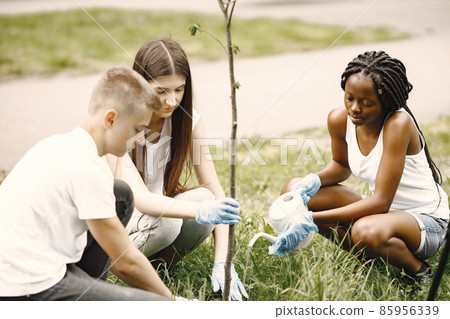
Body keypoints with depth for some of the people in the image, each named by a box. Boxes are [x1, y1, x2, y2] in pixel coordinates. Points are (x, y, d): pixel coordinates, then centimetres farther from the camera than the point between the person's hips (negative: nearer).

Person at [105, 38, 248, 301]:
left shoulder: (186, 119, -10)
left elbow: (214, 188, -13)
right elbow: (139, 198, -36)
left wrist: (222, 262, -24)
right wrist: (199, 211, -54)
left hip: (155, 207, 5)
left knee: (206, 199, -25)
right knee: (164, 221, -35)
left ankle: (156, 266, -4)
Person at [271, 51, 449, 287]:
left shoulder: (398, 124, -27)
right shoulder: (340, 120, -9)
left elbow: (380, 202, -31)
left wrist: (312, 220, -37)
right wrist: (315, 181, -11)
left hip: (427, 221, -7)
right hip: (383, 211, 7)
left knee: (367, 231, -40)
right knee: (293, 190, -6)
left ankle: (419, 270, -7)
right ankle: (367, 254, -2)